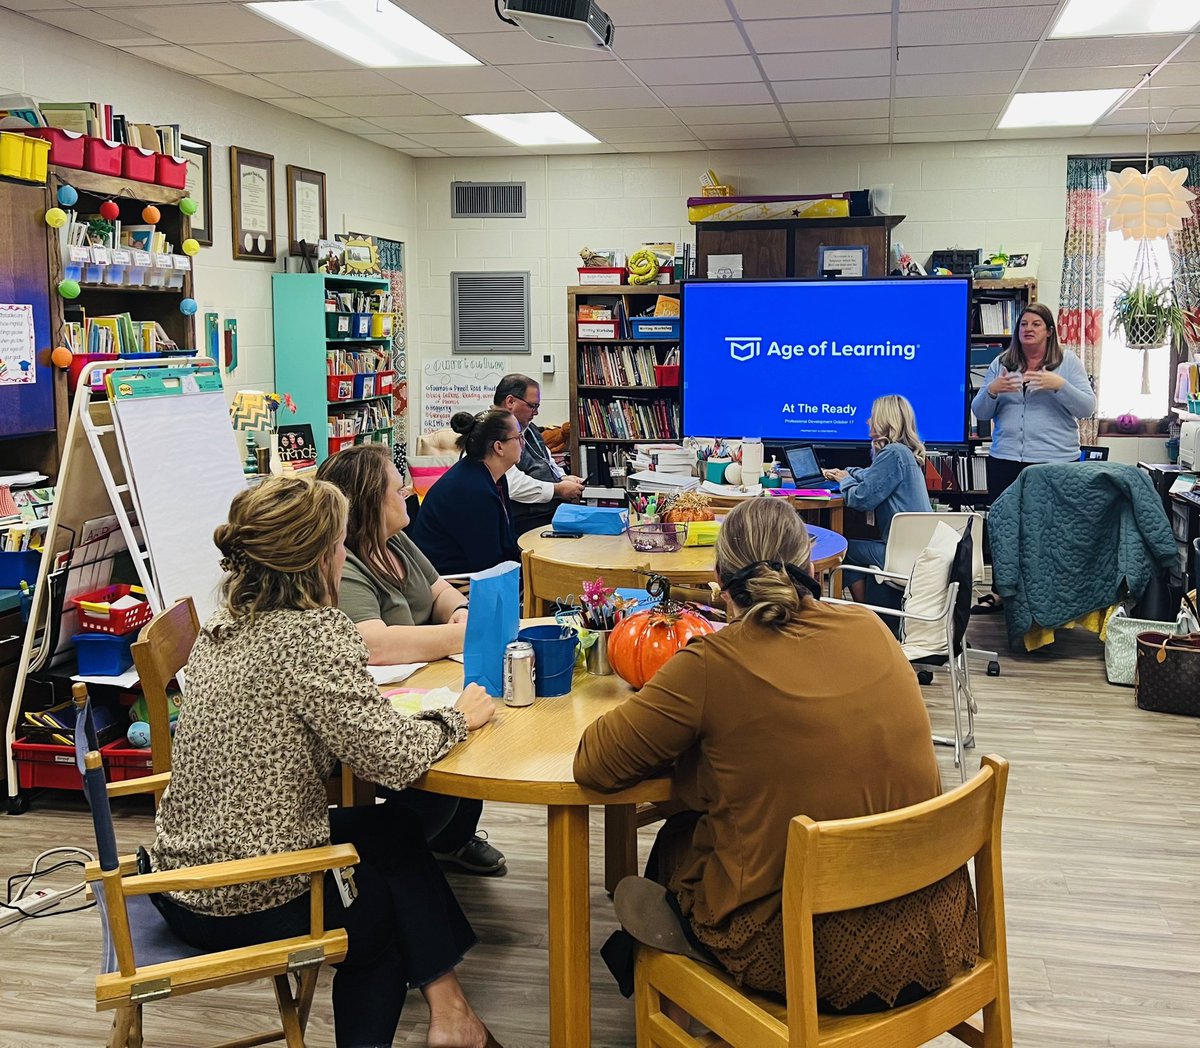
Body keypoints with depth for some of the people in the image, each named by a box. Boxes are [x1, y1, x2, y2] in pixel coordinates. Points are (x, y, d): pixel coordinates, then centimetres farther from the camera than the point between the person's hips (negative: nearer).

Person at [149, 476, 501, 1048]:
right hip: (255, 905, -7)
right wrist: (456, 718, -3)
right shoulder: (314, 633, -22)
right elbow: (392, 759, -21)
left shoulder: (221, 627, 2)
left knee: (391, 828, 23)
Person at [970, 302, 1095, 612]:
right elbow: (979, 413, 8)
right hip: (1005, 461, 3)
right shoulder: (1001, 363, 10)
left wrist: (1059, 385, -20)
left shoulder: (1067, 362, 4)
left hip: (1055, 462, -3)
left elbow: (1087, 407, -4)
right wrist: (992, 390, -13)